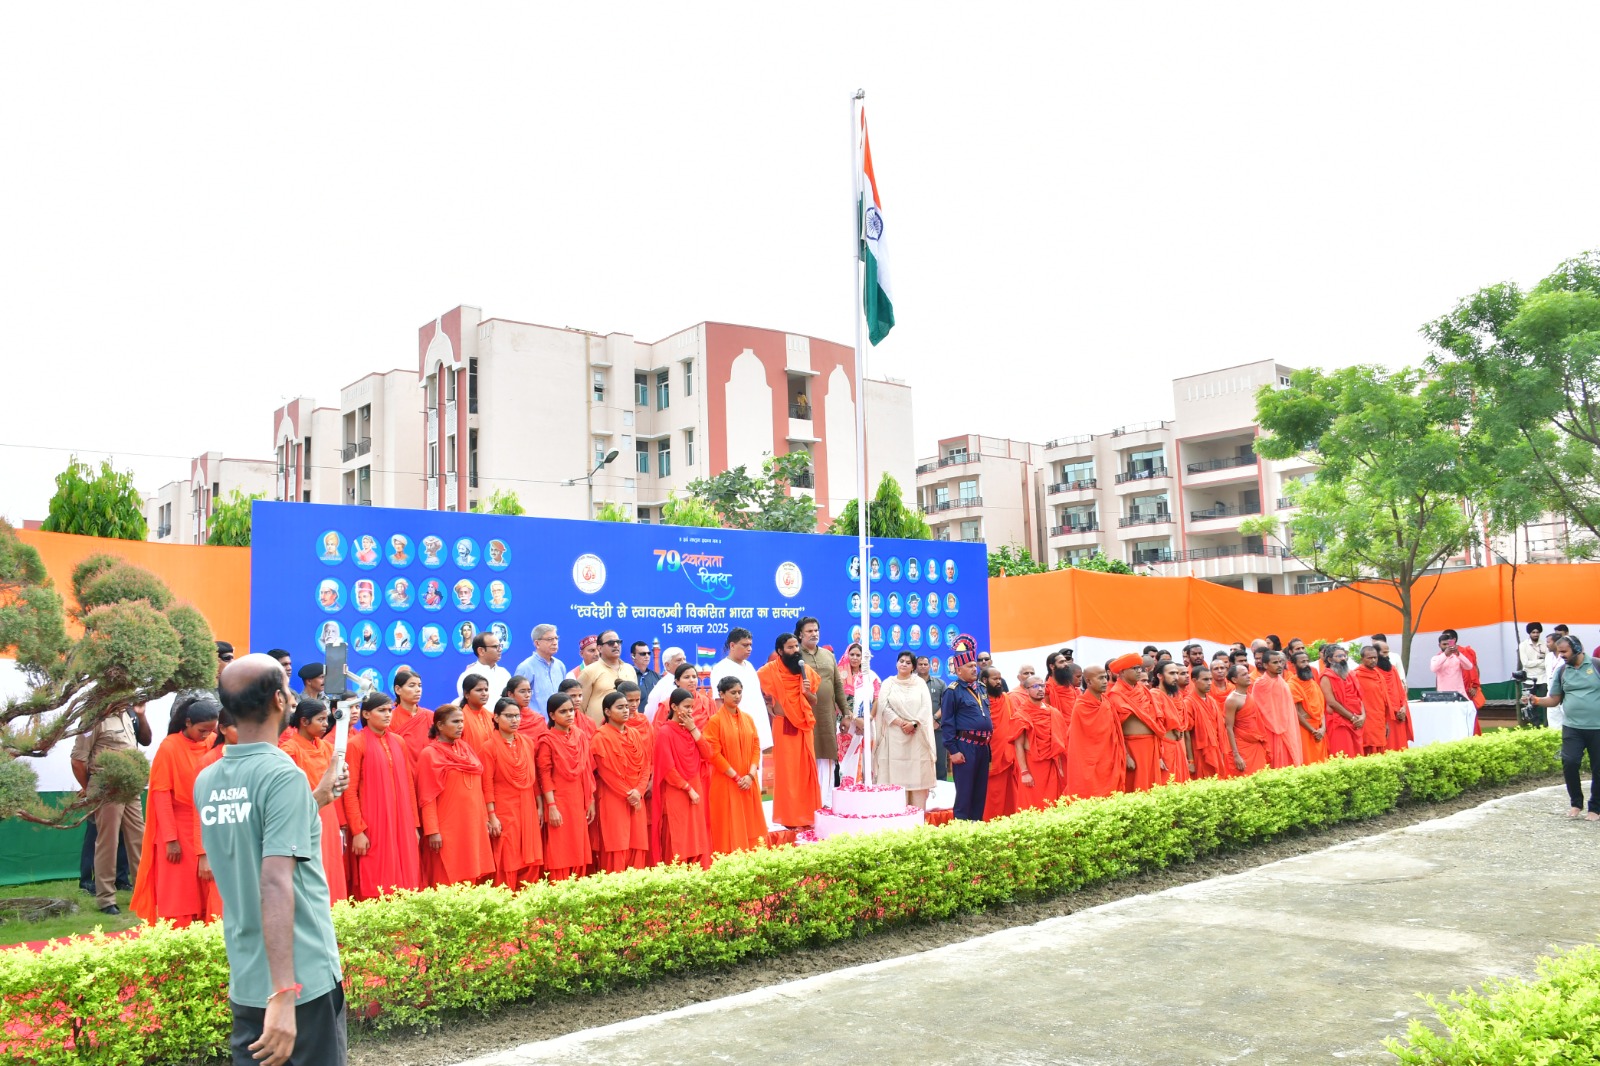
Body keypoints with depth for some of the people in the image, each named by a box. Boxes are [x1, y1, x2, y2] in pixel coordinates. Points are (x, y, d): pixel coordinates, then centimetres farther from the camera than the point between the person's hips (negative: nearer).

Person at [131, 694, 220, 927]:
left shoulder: (213, 744, 2)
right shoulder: (169, 747, -9)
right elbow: (161, 795, -10)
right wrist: (170, 838, -12)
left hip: (207, 829, 4)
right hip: (179, 831, -4)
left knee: (206, 895, 6)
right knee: (178, 897, 1)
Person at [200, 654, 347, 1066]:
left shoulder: (207, 781, 6)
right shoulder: (284, 774, -17)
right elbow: (276, 883, -26)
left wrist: (315, 799, 24)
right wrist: (284, 993, -28)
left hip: (245, 982, 7)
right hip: (302, 978, -7)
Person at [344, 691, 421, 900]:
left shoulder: (398, 742, 10)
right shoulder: (356, 744, -5)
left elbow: (409, 784, 12)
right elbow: (350, 791, -7)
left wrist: (414, 824, 8)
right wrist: (357, 831, -13)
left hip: (401, 824, 5)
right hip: (373, 825, -5)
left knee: (403, 880, 4)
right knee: (374, 886, -3)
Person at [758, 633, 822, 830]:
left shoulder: (806, 670, 9)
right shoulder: (770, 670, -5)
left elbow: (814, 702, 11)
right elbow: (762, 697, -2)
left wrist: (807, 692, -8)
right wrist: (771, 712, -10)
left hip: (805, 726, 5)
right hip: (784, 727, -5)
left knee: (806, 771, 7)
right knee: (786, 772, -1)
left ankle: (805, 816, 16)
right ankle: (789, 818, 6)